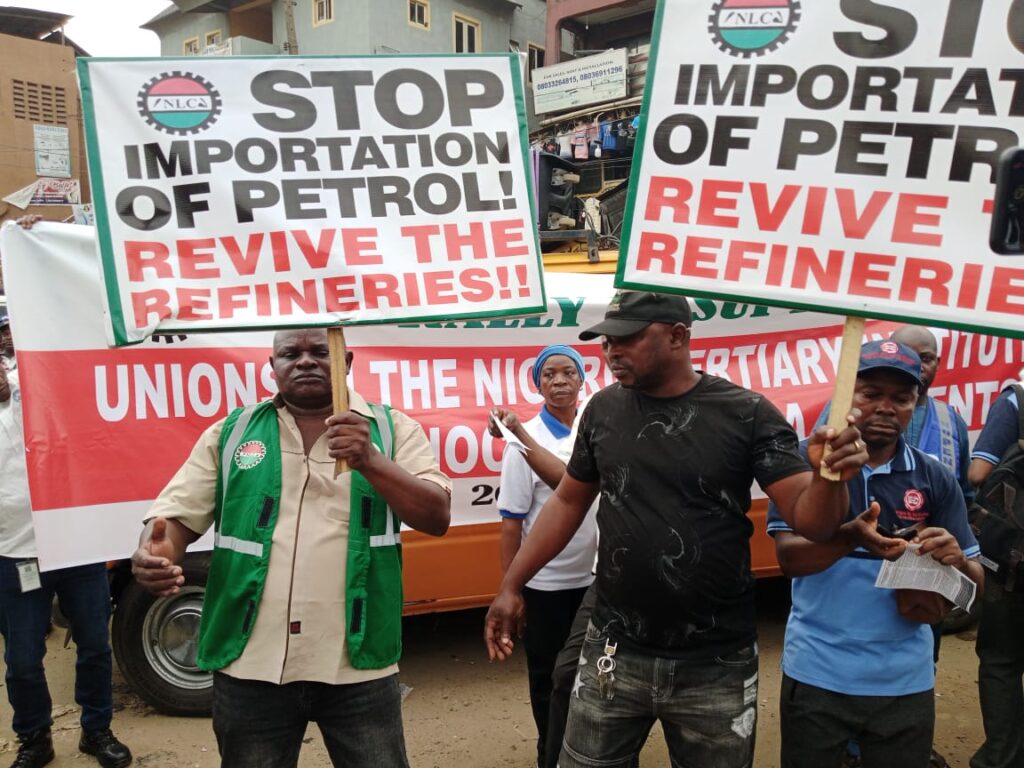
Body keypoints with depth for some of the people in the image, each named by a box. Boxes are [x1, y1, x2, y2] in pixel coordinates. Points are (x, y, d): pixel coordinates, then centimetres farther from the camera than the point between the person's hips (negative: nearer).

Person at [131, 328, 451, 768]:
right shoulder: (230, 433, 6)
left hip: (358, 665, -1)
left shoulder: (391, 430, 2)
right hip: (250, 665, 2)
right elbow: (177, 512, 3)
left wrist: (369, 461, -22)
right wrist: (154, 553, -19)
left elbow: (437, 517, -7)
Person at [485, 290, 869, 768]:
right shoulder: (603, 409, 0)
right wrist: (511, 586, 7)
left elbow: (812, 519, -12)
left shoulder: (747, 414, -10)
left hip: (715, 665, -2)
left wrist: (830, 478, -33)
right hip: (614, 654, 2)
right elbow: (568, 502, 9)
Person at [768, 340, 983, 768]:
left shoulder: (935, 480, 0)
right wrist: (852, 536, -33)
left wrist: (954, 561, -22)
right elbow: (788, 558, -15)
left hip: (905, 680, 3)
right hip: (817, 675, -2)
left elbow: (975, 582, 1)